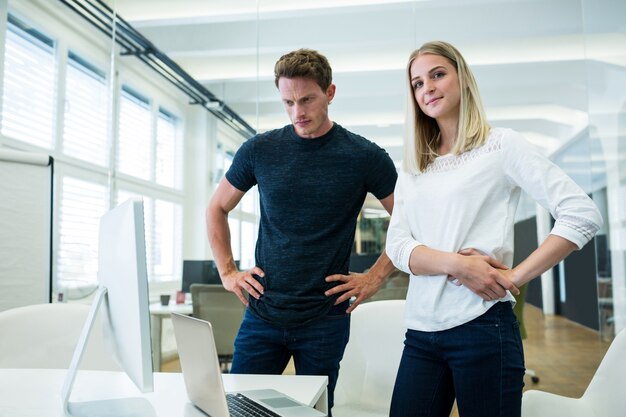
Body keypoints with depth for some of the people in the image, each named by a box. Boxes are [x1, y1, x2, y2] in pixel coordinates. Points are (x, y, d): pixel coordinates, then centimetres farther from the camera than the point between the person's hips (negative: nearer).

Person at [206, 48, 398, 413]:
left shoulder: (365, 157, -5)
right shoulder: (259, 150, 1)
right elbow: (217, 209, 13)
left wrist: (375, 278, -5)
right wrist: (227, 272, 6)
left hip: (326, 319, -1)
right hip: (263, 313, 2)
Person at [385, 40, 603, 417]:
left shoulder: (501, 145, -1)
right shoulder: (413, 168, 13)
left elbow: (584, 214, -8)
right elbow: (397, 245, 1)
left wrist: (516, 277, -13)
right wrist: (456, 264, -16)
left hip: (481, 326, -4)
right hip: (421, 331, 5)